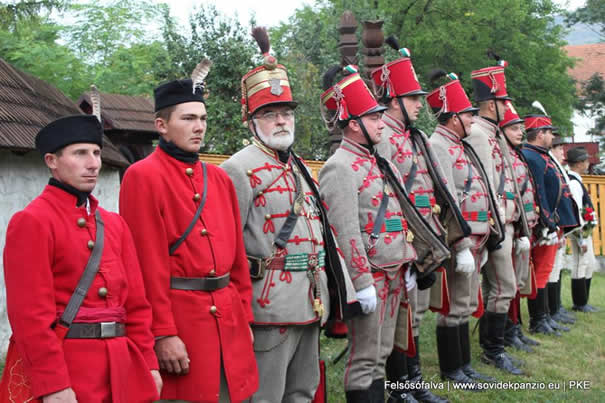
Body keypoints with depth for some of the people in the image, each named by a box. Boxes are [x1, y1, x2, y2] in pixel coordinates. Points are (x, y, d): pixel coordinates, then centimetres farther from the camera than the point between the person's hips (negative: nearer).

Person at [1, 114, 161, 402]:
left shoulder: (115, 224, 12)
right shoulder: (32, 222, -9)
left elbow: (136, 301, 13)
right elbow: (30, 313, -15)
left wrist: (147, 364, 7)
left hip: (119, 368, 7)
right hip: (61, 369, -7)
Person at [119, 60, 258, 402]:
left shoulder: (220, 179, 13)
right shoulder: (143, 177, -8)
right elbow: (149, 262, -14)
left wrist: (245, 317, 14)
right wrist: (163, 333, -16)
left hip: (227, 317, 7)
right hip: (178, 319, -7)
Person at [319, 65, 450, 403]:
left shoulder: (381, 164, 15)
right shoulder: (340, 168, -14)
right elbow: (345, 233, -19)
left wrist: (409, 267, 18)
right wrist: (362, 283, -21)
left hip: (395, 275, 9)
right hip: (370, 278, -9)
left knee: (382, 353, 15)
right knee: (366, 360, -2)